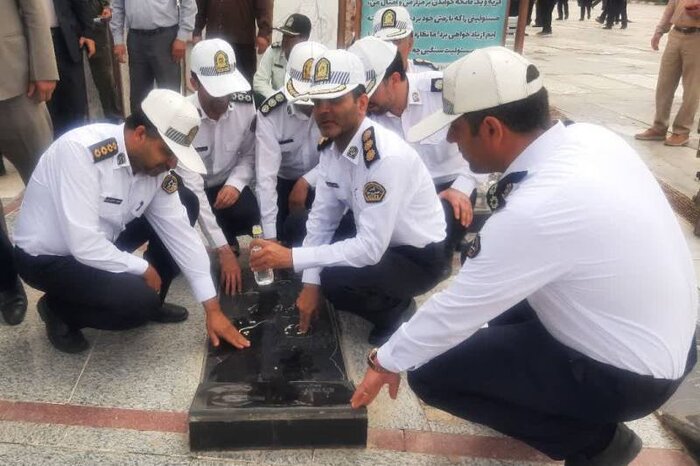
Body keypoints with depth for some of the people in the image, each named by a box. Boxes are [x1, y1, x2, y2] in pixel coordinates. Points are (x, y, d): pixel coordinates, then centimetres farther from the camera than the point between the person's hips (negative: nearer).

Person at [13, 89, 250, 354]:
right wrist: (143, 268, -17)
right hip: (47, 257, -7)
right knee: (139, 300, -27)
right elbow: (84, 245, -34)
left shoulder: (156, 163, -11)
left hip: (102, 239, 7)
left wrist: (213, 309, -8)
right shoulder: (80, 151, -32)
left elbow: (180, 232, -7)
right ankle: (58, 309, 2)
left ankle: (146, 300, 10)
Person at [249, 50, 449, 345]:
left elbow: (370, 249, -35)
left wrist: (292, 258, -34)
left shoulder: (387, 157, -33)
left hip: (419, 256, -8)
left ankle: (395, 310, 0)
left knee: (337, 280, -31)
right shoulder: (330, 147, -7)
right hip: (374, 240, 8)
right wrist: (310, 283, -10)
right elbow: (322, 218, -2)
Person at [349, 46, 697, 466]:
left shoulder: (535, 210, -32)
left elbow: (455, 310, -20)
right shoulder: (592, 137, -8)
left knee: (432, 373, -5)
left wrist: (387, 361, -4)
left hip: (630, 373, -8)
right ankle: (589, 421, 21)